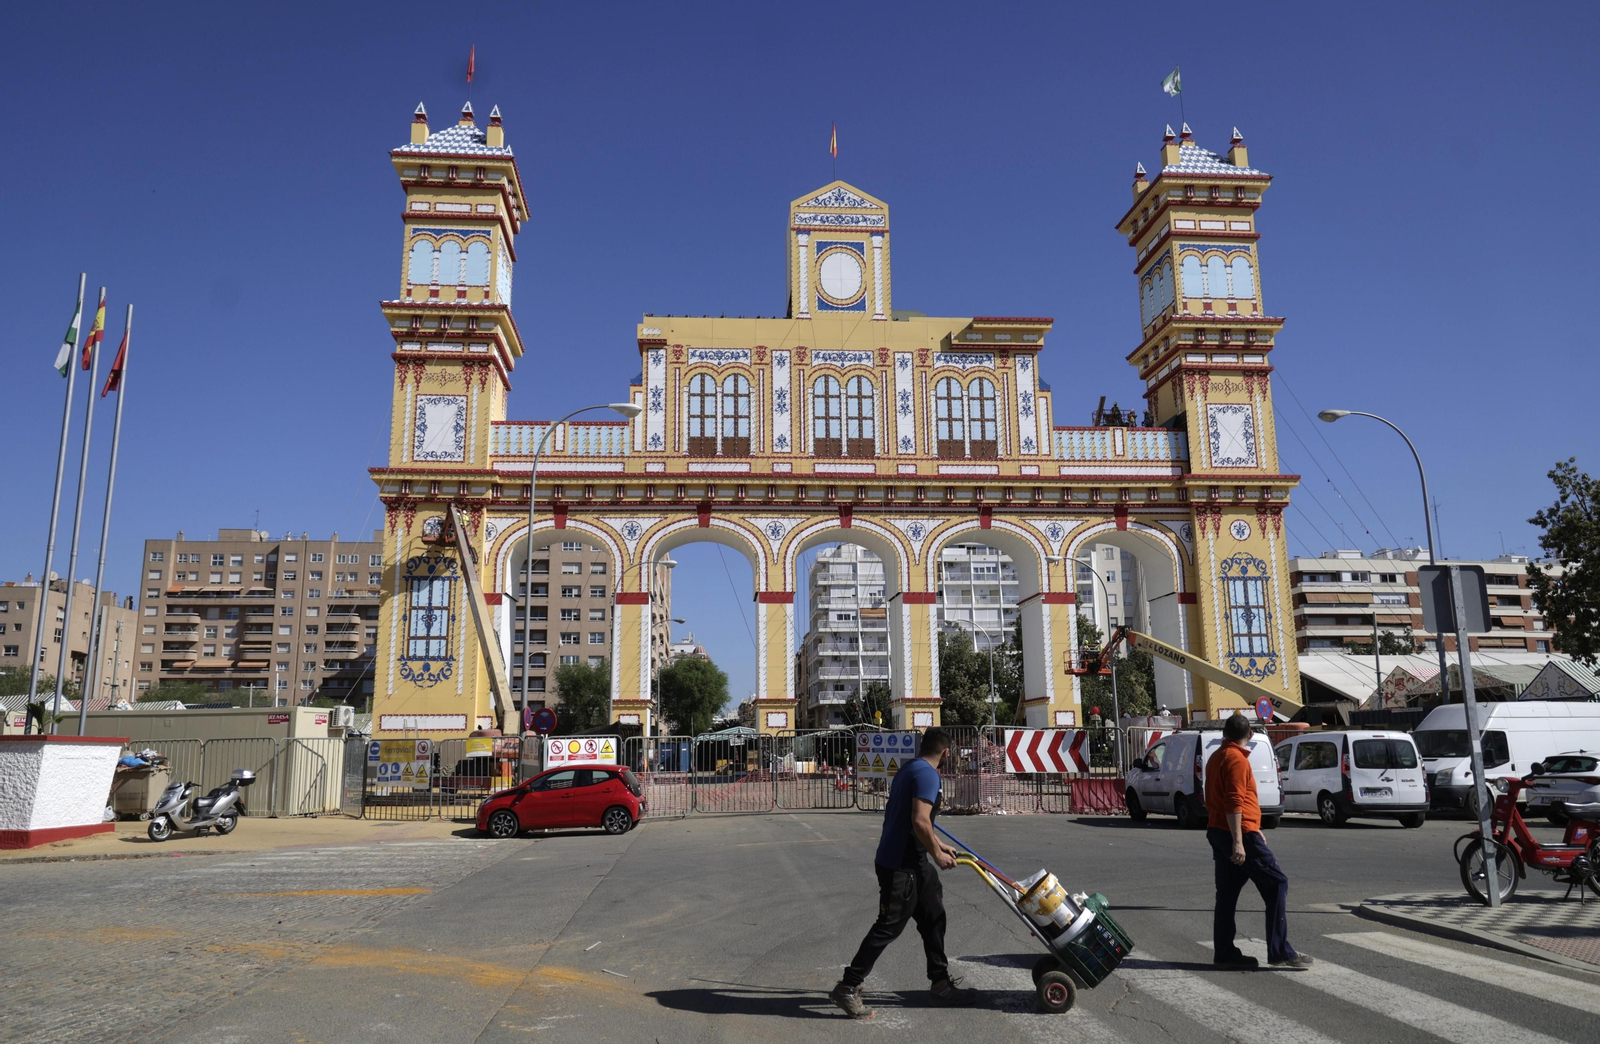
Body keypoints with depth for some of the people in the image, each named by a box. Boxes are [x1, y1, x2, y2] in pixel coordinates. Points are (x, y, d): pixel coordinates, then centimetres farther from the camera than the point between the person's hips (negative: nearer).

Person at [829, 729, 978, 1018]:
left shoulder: (909, 768, 13)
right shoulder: (927, 774, -18)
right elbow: (920, 822, -27)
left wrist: (939, 846, 31)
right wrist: (937, 854, -13)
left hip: (912, 862, 10)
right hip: (900, 866, -10)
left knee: (933, 919, 15)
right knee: (889, 926, -4)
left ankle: (942, 985, 25)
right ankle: (848, 988, 3)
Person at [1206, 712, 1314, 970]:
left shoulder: (1217, 757, 17)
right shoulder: (1236, 759, -12)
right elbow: (1234, 803, -21)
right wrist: (1238, 841, -24)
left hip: (1218, 832, 10)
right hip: (1240, 833, -10)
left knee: (1227, 893, 10)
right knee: (1277, 883, -4)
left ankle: (1225, 953, 12)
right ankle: (1280, 952, -5)